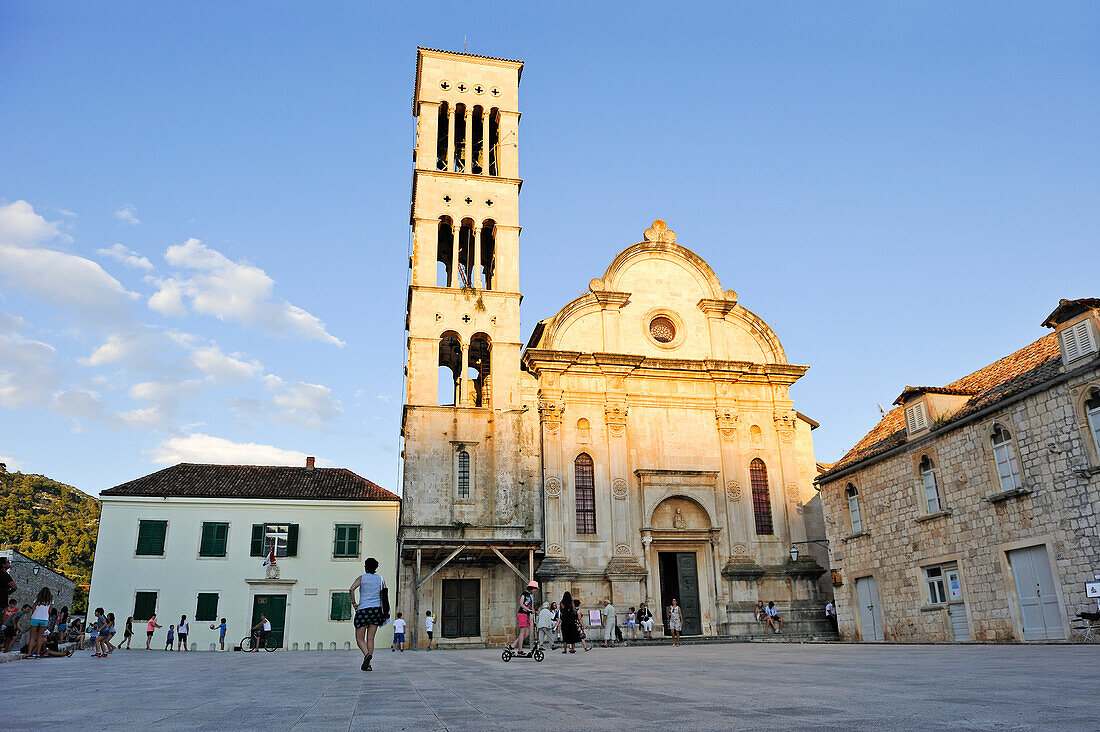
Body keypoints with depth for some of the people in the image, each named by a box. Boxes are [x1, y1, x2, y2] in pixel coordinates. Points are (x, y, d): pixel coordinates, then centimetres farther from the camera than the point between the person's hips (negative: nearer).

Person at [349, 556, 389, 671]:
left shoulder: (361, 578, 3)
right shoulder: (381, 579, 11)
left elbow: (352, 589, -15)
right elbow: (385, 596, 8)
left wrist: (353, 603, -5)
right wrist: (383, 613, 13)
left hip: (363, 610, -3)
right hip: (377, 610, 3)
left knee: (360, 638, 3)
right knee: (370, 638, 7)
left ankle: (367, 654, -24)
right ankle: (367, 664, 2)